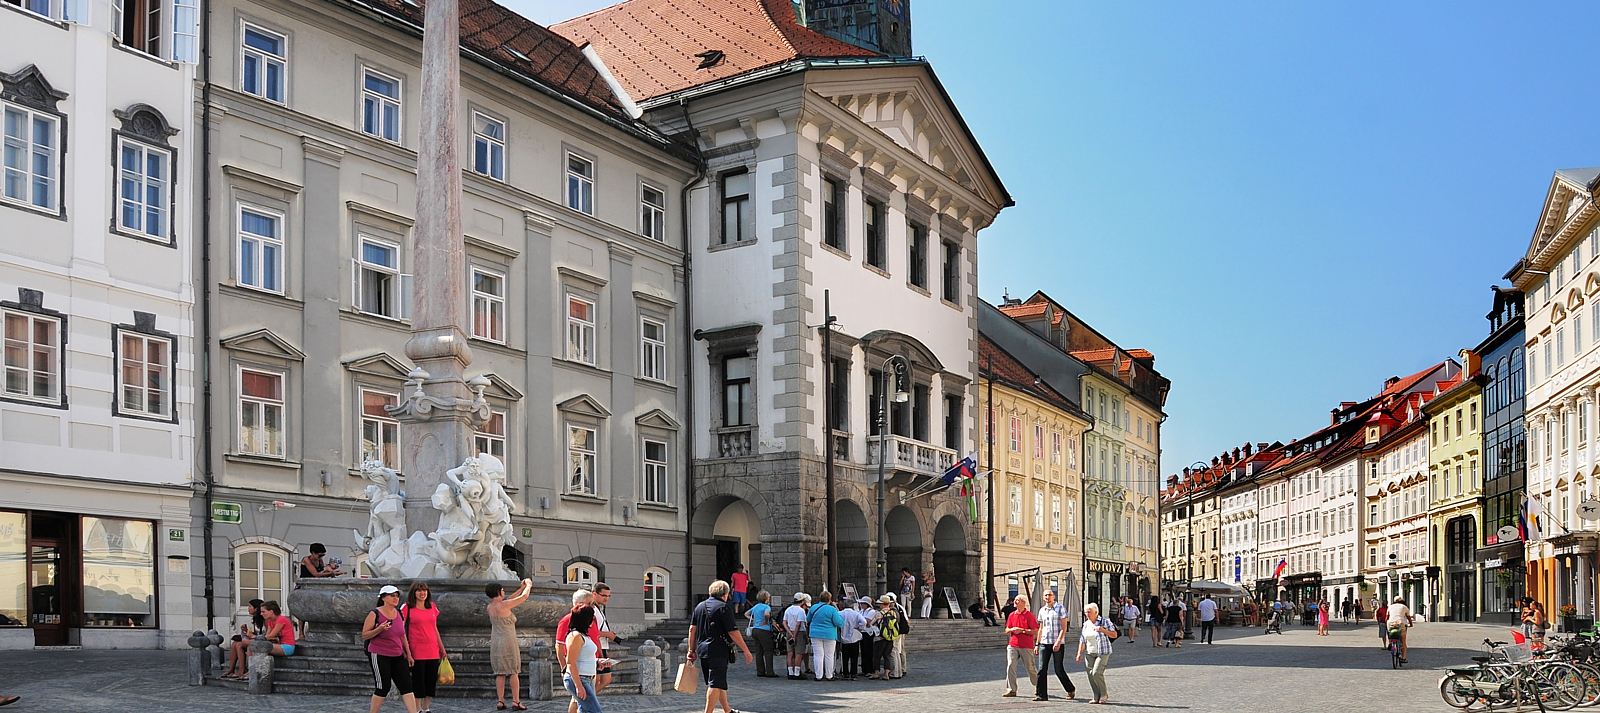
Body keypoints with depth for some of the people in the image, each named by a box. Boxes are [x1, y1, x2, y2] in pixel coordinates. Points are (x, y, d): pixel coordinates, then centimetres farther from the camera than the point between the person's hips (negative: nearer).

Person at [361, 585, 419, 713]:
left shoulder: (400, 614, 10)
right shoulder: (375, 614, -8)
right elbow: (364, 636, -8)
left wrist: (408, 654, 16)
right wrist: (380, 629, -23)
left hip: (398, 656, 6)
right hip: (379, 656, -6)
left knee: (406, 686, -2)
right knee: (383, 687, -4)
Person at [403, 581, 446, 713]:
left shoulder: (432, 607, 11)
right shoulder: (408, 608, -3)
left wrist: (442, 648, 19)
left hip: (433, 651, 5)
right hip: (417, 651, -5)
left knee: (432, 680, 7)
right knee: (418, 680, 0)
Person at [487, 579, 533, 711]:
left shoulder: (490, 607, 7)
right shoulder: (503, 605, -14)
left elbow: (509, 600, 22)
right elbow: (524, 597, -5)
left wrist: (522, 588, 26)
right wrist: (528, 585, 14)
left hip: (495, 643, 7)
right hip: (508, 642, -7)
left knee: (500, 673, 9)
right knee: (514, 672, -1)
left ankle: (500, 702, 7)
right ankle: (516, 701, -2)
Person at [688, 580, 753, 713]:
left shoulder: (700, 606, 11)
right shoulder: (723, 607, -10)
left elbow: (692, 629, 11)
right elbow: (733, 632, -13)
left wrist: (692, 650, 17)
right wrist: (746, 651, -9)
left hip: (702, 651, 8)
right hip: (718, 651, -8)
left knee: (719, 682, 19)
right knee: (716, 684, -5)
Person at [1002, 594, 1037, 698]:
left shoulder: (1029, 615, -6)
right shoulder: (1012, 615, 11)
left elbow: (1035, 631, -10)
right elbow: (1007, 630, 18)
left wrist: (1022, 630, -15)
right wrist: (1012, 630, -5)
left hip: (1026, 646, -5)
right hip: (1013, 645, 5)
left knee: (1030, 668, 4)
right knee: (1010, 666, -8)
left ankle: (1039, 686, 26)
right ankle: (1011, 690, -4)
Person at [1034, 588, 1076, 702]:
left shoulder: (1060, 608, -3)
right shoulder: (1042, 610, 12)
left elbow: (1064, 627, -8)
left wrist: (1058, 642, -17)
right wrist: (1037, 643, 14)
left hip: (1057, 643, -5)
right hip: (1044, 643, 5)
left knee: (1059, 670, -1)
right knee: (1042, 669, -3)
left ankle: (1071, 690, 19)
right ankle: (1041, 694, -1)